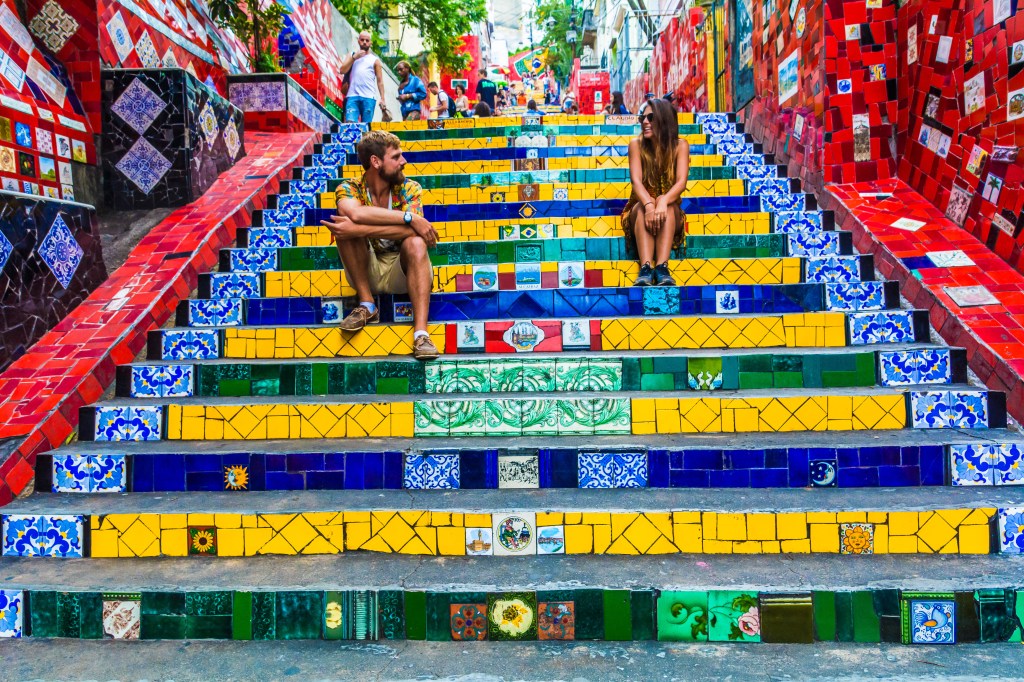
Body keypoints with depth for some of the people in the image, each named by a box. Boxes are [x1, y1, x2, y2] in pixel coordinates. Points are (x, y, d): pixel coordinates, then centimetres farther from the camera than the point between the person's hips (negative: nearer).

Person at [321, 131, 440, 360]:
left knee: (416, 243, -31)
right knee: (346, 225, -22)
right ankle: (366, 305, -17)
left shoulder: (410, 189, -6)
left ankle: (421, 333, -40)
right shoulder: (349, 188, -8)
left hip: (401, 272, 0)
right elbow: (356, 213, -34)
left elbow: (411, 231, -26)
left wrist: (360, 229, -35)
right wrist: (409, 217, -35)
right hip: (366, 273, 0)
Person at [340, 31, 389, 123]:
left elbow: (380, 81, 8)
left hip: (369, 97, -1)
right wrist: (354, 57, -1)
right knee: (350, 122, -14)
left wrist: (382, 99, -2)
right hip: (352, 96, 1)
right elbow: (343, 70, 6)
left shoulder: (375, 59, 14)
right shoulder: (351, 56, 20)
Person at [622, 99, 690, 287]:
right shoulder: (636, 144, -4)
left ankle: (662, 268, -50)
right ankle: (645, 269, -52)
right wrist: (649, 205, -39)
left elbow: (681, 182, -19)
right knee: (644, 206, -34)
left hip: (670, 214, 0)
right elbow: (636, 181, -18)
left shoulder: (680, 145, -4)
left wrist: (663, 202, -40)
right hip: (640, 210, 0)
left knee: (664, 201, -33)